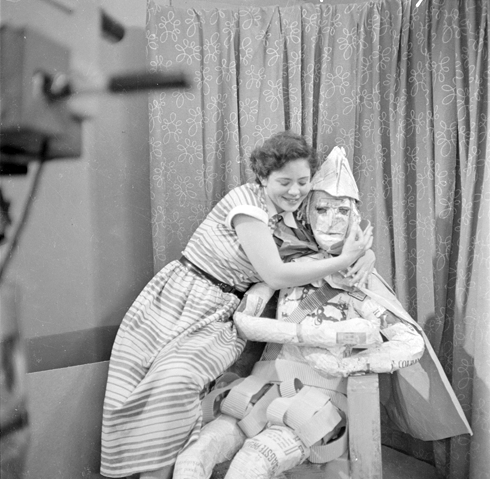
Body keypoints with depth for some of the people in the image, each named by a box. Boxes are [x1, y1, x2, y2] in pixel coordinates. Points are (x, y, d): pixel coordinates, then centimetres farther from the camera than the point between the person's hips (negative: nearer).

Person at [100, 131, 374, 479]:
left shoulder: (291, 215, 4)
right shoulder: (247, 202, -15)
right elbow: (276, 276, -19)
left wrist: (361, 258, -10)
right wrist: (343, 260, -16)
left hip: (219, 318, 3)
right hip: (175, 299, -3)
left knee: (176, 380, -23)